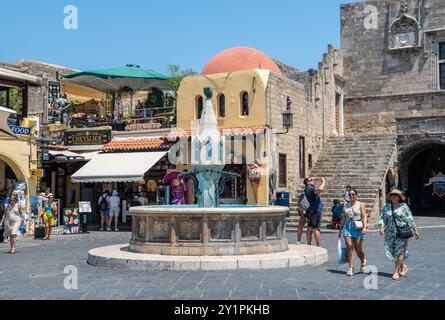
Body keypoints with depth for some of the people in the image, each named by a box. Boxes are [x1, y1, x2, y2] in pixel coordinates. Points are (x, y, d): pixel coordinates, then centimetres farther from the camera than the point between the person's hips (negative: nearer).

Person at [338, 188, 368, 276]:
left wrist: (365, 227, -19)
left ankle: (363, 262, 31)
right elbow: (343, 218, 16)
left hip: (358, 228, -2)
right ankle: (351, 268, -2)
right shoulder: (345, 206, 13)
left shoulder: (361, 204, 4)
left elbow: (364, 216, -5)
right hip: (347, 227, 3)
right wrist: (340, 230, 14)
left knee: (359, 249, 0)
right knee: (349, 248, -7)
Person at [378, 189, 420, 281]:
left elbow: (410, 219, 2)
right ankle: (404, 267, 29)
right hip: (391, 233, 4)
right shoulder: (387, 207, 9)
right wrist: (382, 227, -13)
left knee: (400, 251, -7)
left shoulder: (404, 207, 0)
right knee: (392, 251, 8)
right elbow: (382, 218, 3)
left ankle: (396, 271, -3)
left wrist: (415, 230, 2)